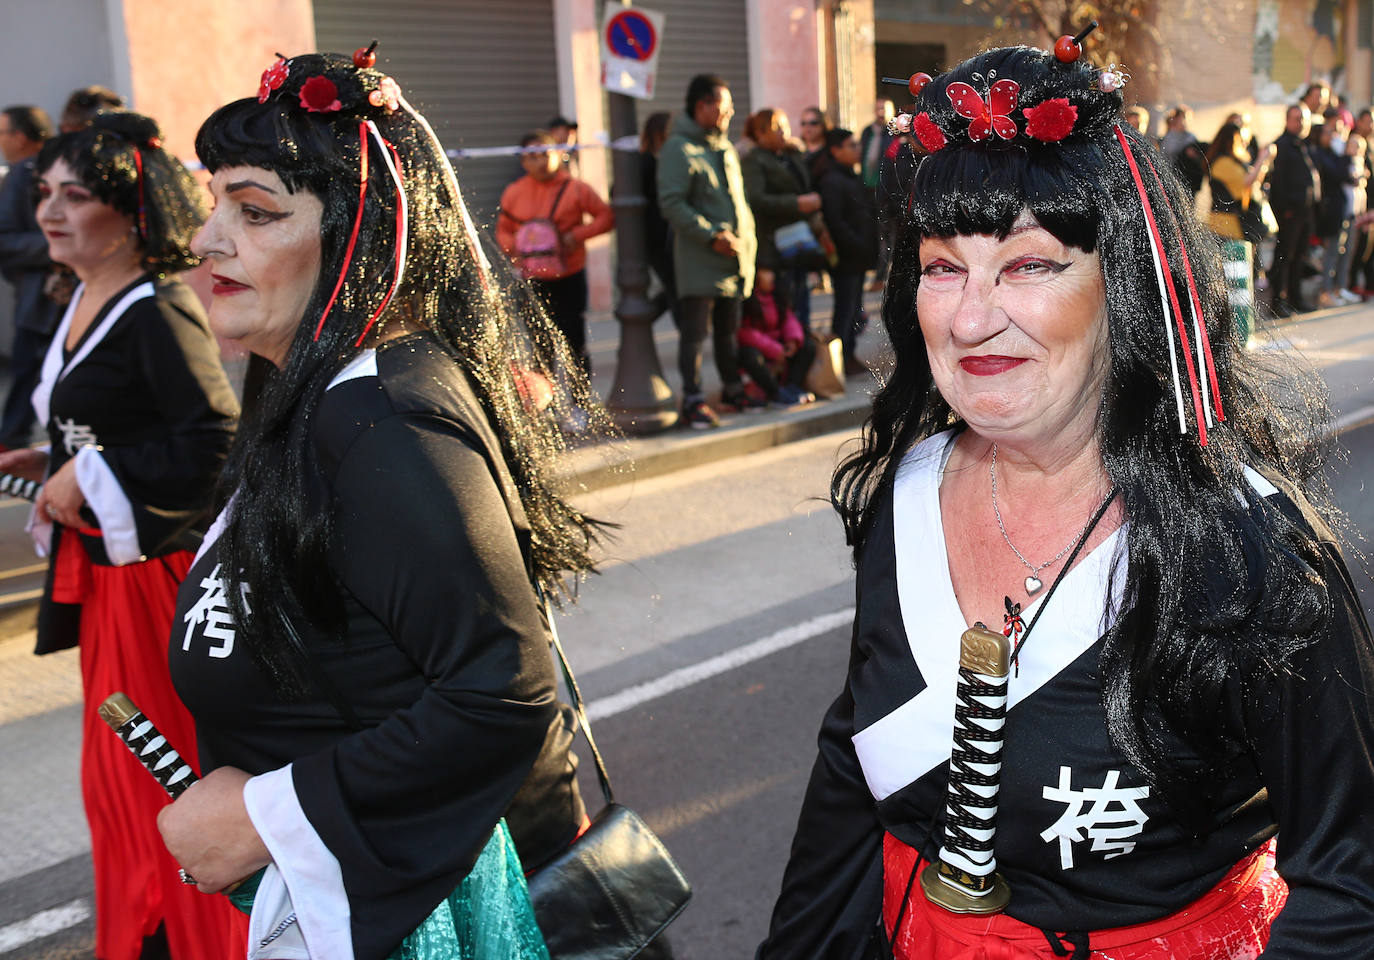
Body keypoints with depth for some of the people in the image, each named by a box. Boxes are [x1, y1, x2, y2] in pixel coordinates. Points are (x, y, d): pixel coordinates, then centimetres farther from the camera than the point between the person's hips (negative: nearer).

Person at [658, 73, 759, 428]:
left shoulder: (725, 148, 17)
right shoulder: (678, 148, -9)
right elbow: (672, 204, -17)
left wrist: (746, 236, 10)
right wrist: (712, 235, -20)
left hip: (734, 257, 8)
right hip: (699, 260, -8)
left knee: (728, 328, 17)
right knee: (696, 330, -6)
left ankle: (732, 387, 29)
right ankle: (693, 400, -3)